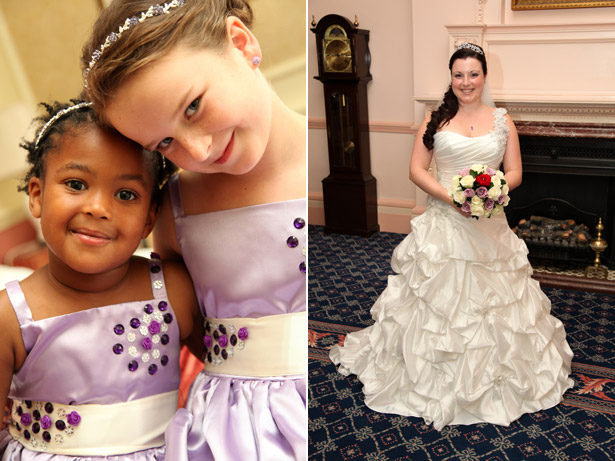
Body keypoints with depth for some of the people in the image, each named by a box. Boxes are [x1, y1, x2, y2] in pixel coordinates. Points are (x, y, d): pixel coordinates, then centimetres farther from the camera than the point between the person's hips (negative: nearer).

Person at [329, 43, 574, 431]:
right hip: (442, 224, -1)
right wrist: (450, 196, -16)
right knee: (437, 300, 4)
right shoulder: (436, 119, 3)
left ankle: (496, 378, 28)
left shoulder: (502, 121, 6)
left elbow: (515, 173, 5)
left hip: (489, 225, 1)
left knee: (494, 301, 8)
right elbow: (417, 170, -1)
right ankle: (437, 378, 22)